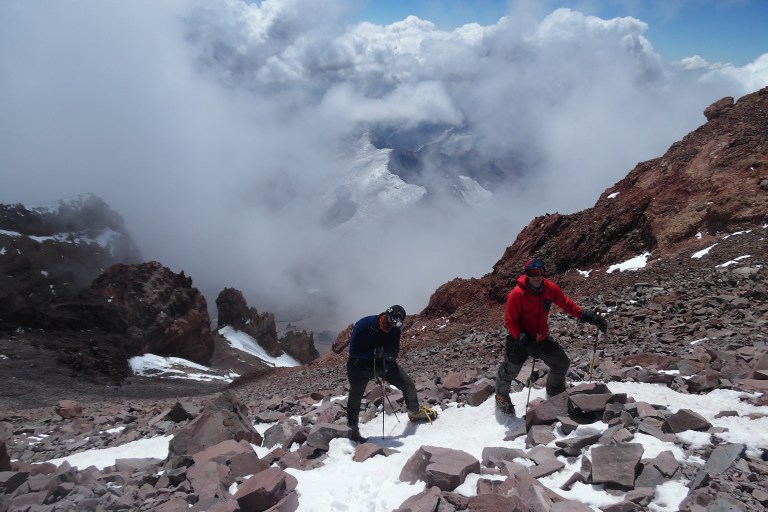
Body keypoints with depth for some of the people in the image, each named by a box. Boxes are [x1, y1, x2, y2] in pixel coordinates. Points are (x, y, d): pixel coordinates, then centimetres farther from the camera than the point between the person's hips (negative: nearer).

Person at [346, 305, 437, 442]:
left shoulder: (395, 330, -14)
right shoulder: (364, 324, -29)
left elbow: (394, 353, -3)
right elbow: (353, 351, -27)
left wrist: (388, 355, -27)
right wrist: (374, 352, -37)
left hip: (384, 362, 4)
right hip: (360, 364, -4)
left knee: (407, 383, 0)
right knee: (355, 397, 11)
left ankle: (414, 412, 23)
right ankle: (353, 429, 31)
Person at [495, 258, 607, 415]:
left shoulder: (550, 288, -9)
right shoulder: (517, 294, -25)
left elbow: (566, 303, 0)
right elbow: (510, 320, -22)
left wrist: (585, 314, -14)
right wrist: (523, 340, -32)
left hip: (542, 338, 5)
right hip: (520, 340, -5)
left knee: (562, 363, 12)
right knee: (510, 370, 4)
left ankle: (555, 393, 40)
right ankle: (502, 396, 36)